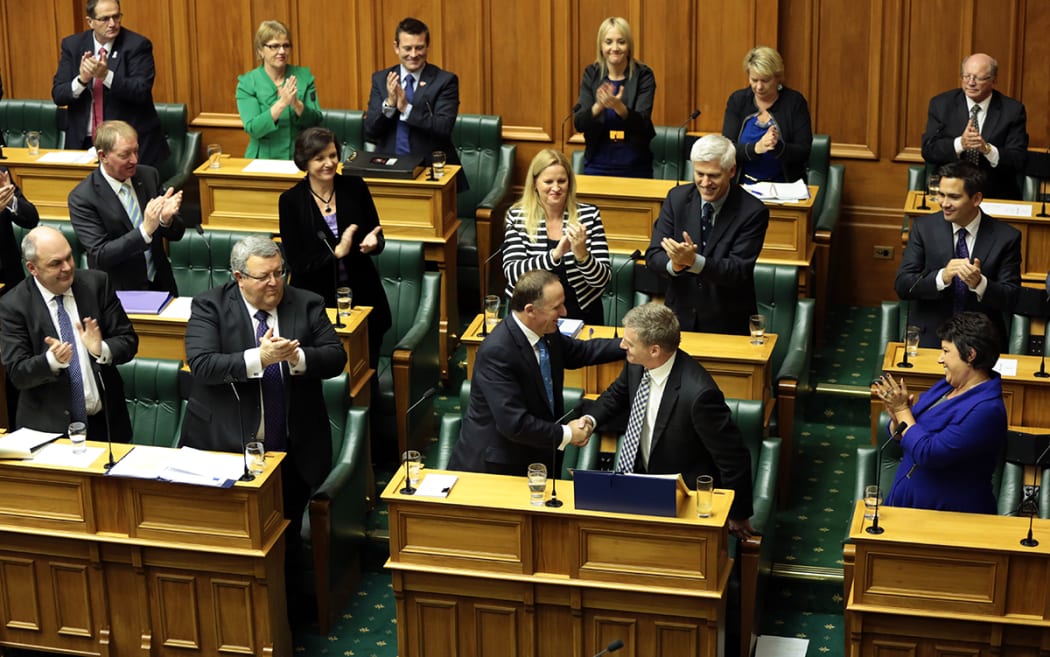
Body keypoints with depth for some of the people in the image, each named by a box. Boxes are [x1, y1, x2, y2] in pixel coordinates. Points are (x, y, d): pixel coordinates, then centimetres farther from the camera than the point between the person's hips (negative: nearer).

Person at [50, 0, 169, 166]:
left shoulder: (137, 45, -6)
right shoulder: (72, 45, 3)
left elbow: (142, 92, -16)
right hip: (84, 141, 3)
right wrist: (82, 79, -21)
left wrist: (106, 75, -30)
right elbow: (58, 95, -1)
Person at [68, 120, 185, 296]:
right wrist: (145, 230, -27)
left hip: (160, 285, 4)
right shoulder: (81, 197, -11)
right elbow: (100, 255, -16)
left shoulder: (149, 175, 4)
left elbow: (176, 235, 8)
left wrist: (166, 219, -16)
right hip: (120, 292, -4)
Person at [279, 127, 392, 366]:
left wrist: (372, 242, -17)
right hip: (316, 301, -2)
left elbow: (378, 237, 6)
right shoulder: (291, 200, -7)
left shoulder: (354, 187, -1)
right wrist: (337, 252, -21)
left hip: (362, 295, 2)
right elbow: (297, 263, -10)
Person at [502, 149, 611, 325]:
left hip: (580, 313, 0)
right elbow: (512, 274, -12)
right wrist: (555, 255, -25)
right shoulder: (517, 217, 0)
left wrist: (582, 255, -21)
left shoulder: (588, 215, 0)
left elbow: (603, 280, -2)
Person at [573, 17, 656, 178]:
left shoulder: (643, 75, -7)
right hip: (598, 166, 2)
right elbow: (579, 124, -8)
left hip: (635, 167, -2)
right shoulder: (591, 74, 0)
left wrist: (619, 107, -35)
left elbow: (642, 124, -16)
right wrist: (598, 106, -28)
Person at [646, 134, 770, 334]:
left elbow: (739, 271, -13)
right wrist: (674, 265, -23)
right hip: (680, 316, 2)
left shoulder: (753, 212, -7)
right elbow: (653, 256, 0)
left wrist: (694, 261, -29)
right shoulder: (677, 198, 3)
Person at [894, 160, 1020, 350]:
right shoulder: (923, 227, 1)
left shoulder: (1006, 237, -1)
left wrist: (979, 284, -23)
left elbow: (1010, 299, -2)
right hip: (930, 338, 0)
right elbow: (902, 285, -4)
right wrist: (942, 277, -22)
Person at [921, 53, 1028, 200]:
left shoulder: (1012, 110, 4)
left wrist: (988, 149, -21)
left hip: (996, 195, 0)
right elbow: (928, 150, -1)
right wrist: (960, 143, -19)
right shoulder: (940, 104, 6)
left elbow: (1018, 161, -3)